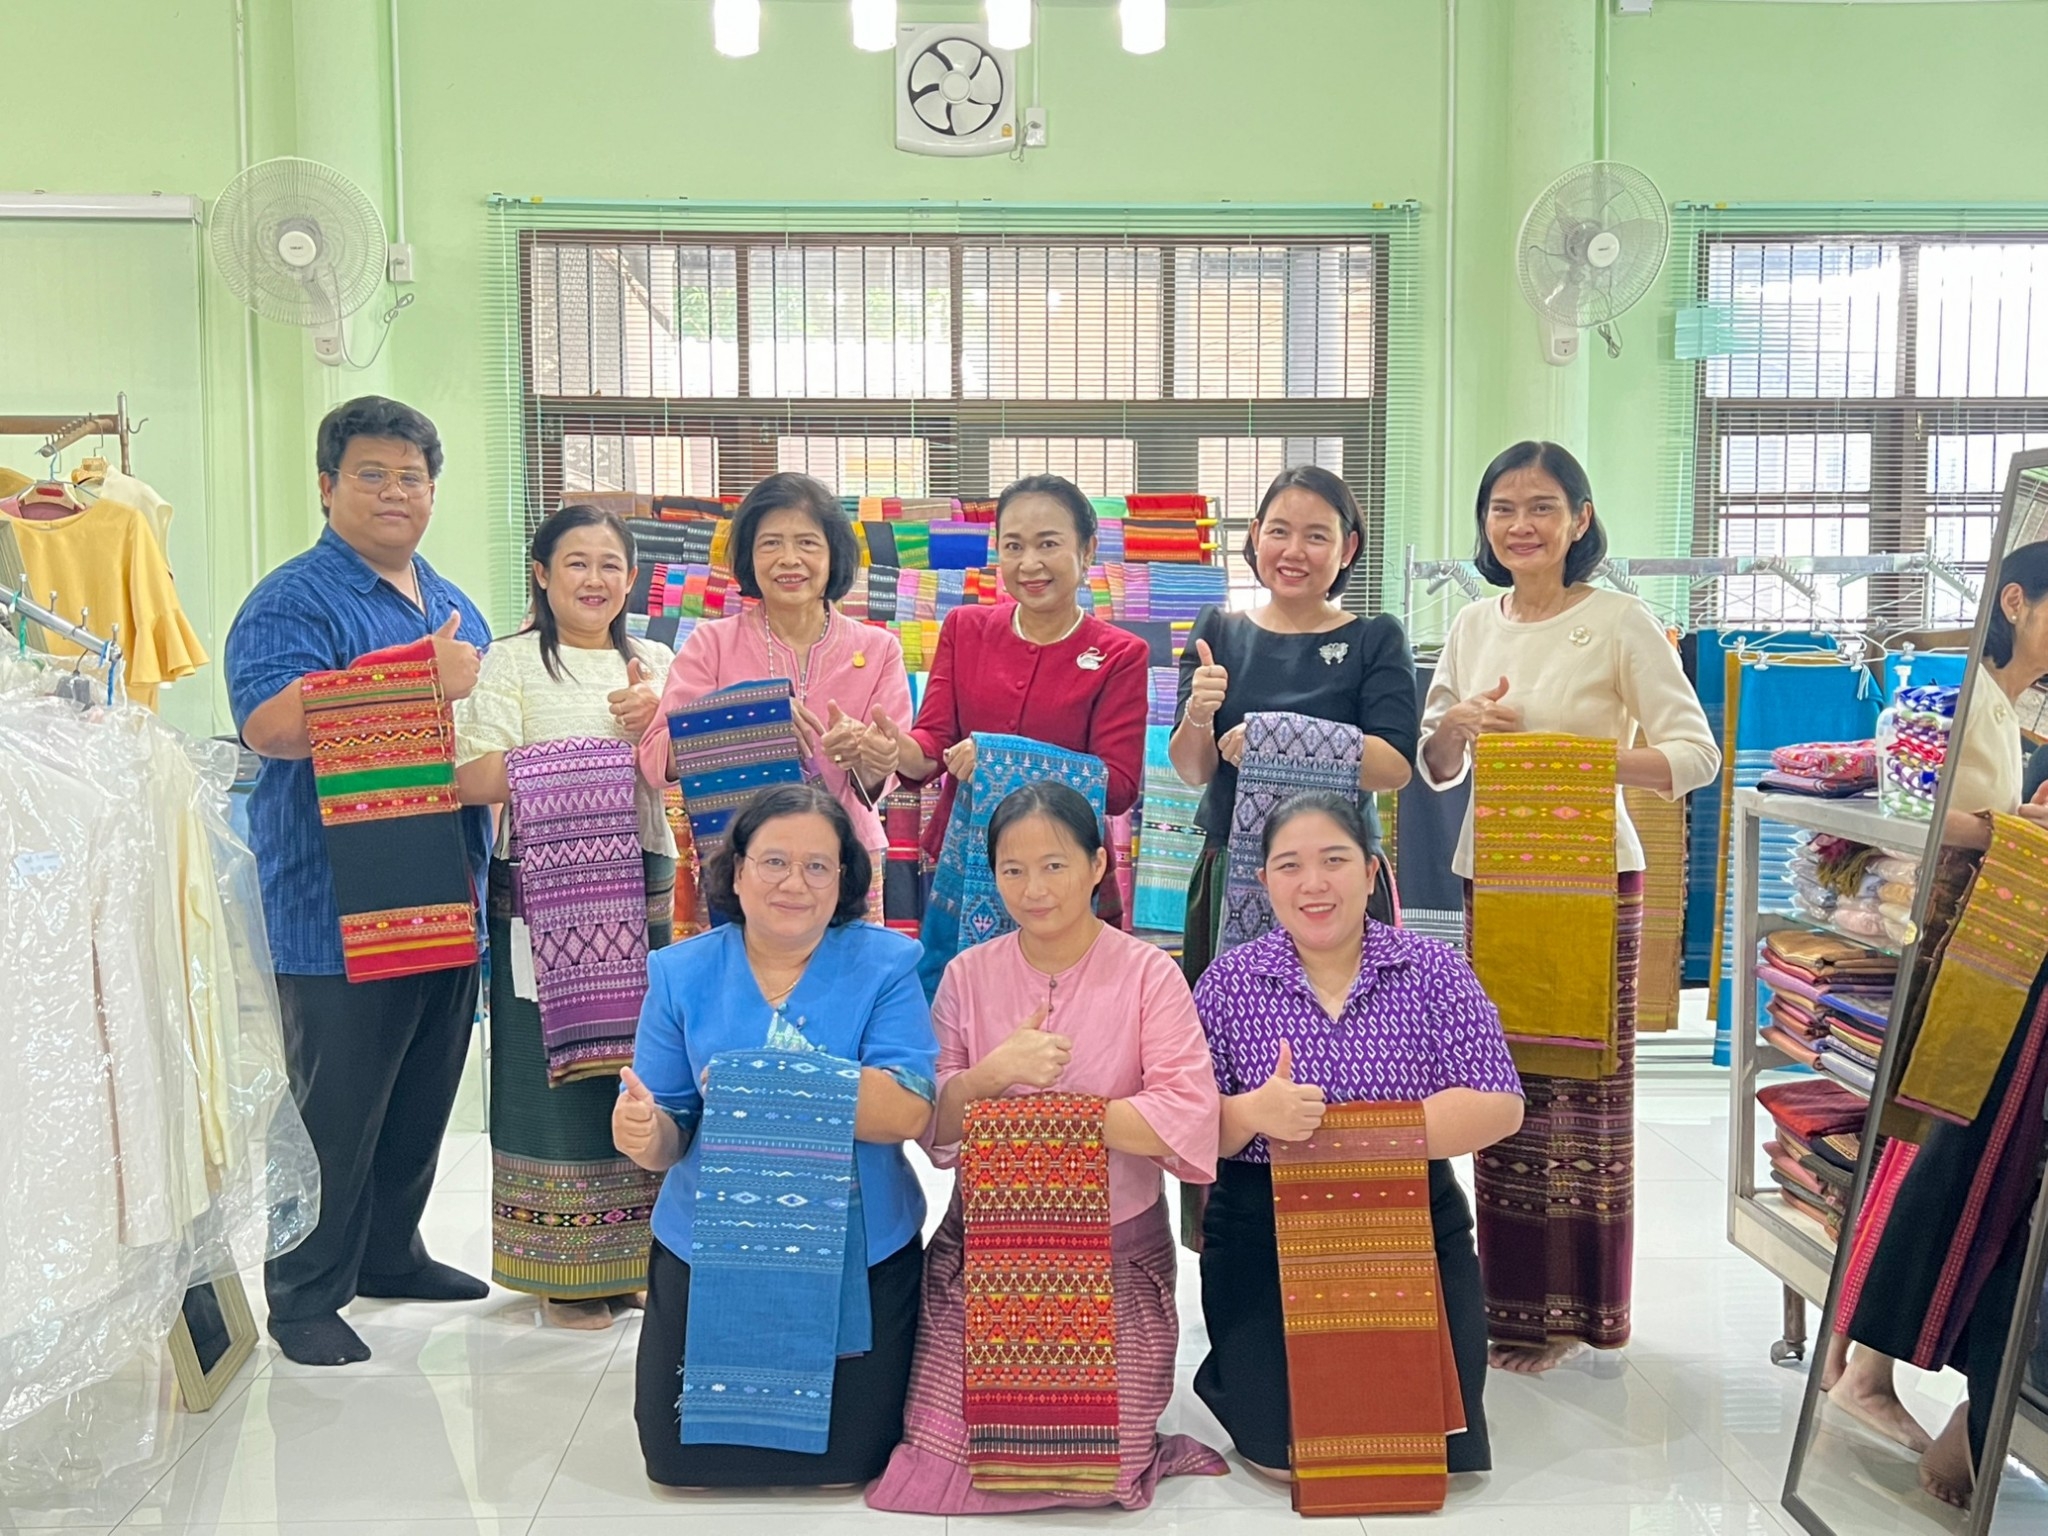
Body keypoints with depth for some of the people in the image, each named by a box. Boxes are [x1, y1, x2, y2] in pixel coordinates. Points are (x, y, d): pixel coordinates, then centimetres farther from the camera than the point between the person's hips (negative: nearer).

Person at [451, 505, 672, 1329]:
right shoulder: (510, 663, 1)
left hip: (642, 884, 4)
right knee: (555, 1066, -1)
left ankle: (635, 1253, 18)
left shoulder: (655, 663, 14)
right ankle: (563, 1269, 10)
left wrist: (654, 719, -14)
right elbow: (474, 780, -12)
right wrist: (613, 740, -18)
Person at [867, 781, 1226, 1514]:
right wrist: (994, 1072, -22)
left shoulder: (1148, 973, -7)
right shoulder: (967, 974, 2)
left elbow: (1189, 1120, -18)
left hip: (1118, 1251, -2)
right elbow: (933, 1127, -2)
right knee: (941, 1456, -7)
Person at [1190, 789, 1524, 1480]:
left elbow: (1499, 1107, -10)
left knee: (1438, 1451, -4)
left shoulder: (1435, 971, -2)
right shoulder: (1228, 981, -1)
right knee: (1284, 1454, -6)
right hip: (1262, 1239, 0)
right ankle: (1234, 1370, 26)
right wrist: (1255, 1114, -27)